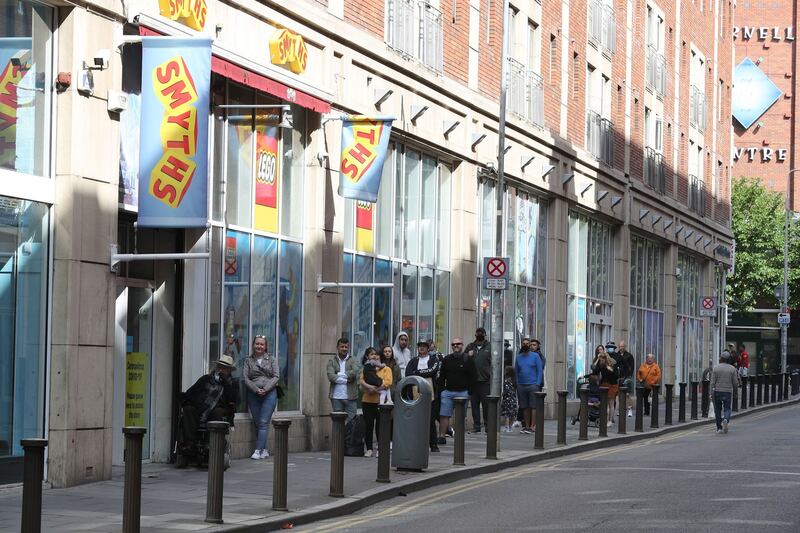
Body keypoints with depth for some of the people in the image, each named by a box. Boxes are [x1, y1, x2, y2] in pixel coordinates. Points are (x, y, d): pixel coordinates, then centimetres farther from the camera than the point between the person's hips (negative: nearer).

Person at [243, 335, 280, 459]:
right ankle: (264, 450, 8)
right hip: (253, 394, 2)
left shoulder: (271, 360, 9)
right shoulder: (248, 361, 10)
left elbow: (276, 376, 0)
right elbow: (245, 378, 1)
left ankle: (258, 450, -14)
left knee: (263, 422, -10)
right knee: (257, 423, 2)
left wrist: (266, 389, -12)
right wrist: (256, 389, -12)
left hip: (269, 393, -2)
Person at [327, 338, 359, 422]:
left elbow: (354, 372, -11)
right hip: (336, 397, 0)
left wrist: (339, 374, -8)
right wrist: (346, 380, -12)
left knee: (351, 421, -3)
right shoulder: (332, 361, 8)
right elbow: (331, 376, -7)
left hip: (350, 397, 0)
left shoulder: (353, 360, 8)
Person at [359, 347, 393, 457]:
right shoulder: (365, 369, 15)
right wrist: (369, 387, -19)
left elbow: (388, 383, -6)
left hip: (380, 401, -2)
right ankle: (369, 449, 7)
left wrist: (376, 388, -16)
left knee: (380, 425, -2)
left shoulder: (386, 369, 8)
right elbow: (361, 381, -1)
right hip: (367, 400, 2)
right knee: (368, 425, 1)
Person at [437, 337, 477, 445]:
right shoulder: (447, 359, 12)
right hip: (447, 391, 3)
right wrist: (442, 389, 7)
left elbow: (473, 376, 0)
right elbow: (441, 376, 16)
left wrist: (468, 391, -5)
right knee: (444, 415, -3)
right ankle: (442, 437, -1)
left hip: (462, 392, -3)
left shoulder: (468, 360, 1)